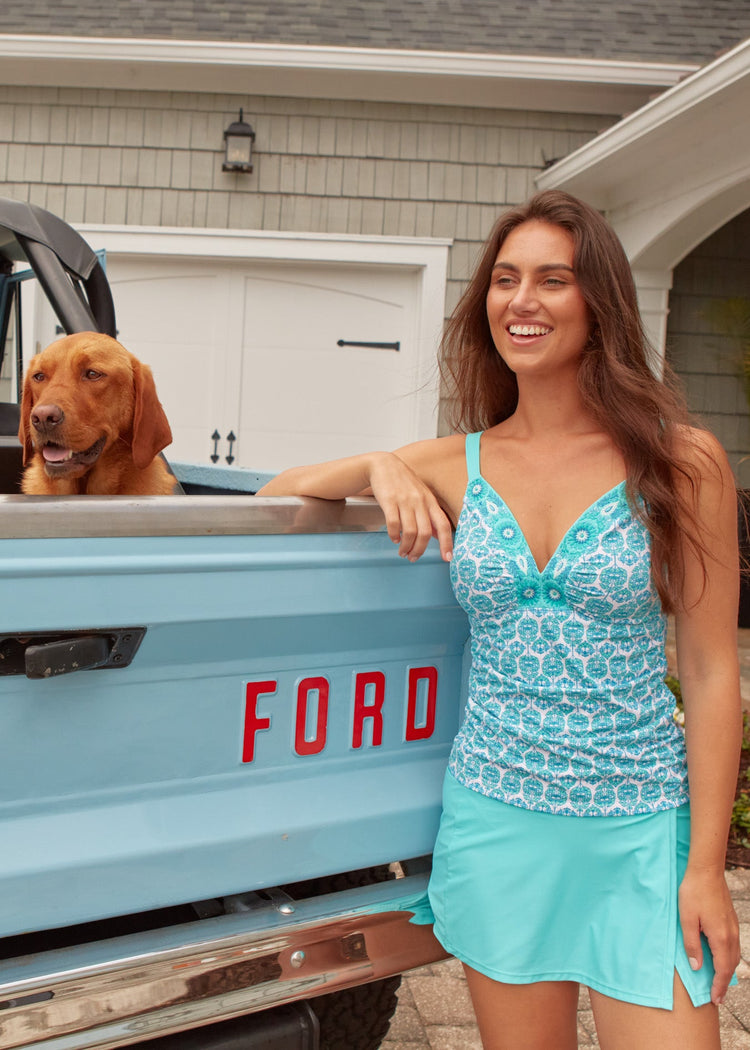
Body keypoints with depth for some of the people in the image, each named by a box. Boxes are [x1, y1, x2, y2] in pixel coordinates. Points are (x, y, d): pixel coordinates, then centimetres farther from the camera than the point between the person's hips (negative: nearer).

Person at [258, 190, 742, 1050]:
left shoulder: (680, 461, -6)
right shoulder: (455, 468, 0)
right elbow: (277, 494, 7)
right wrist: (378, 467, -12)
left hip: (640, 829, -2)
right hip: (495, 817, 2)